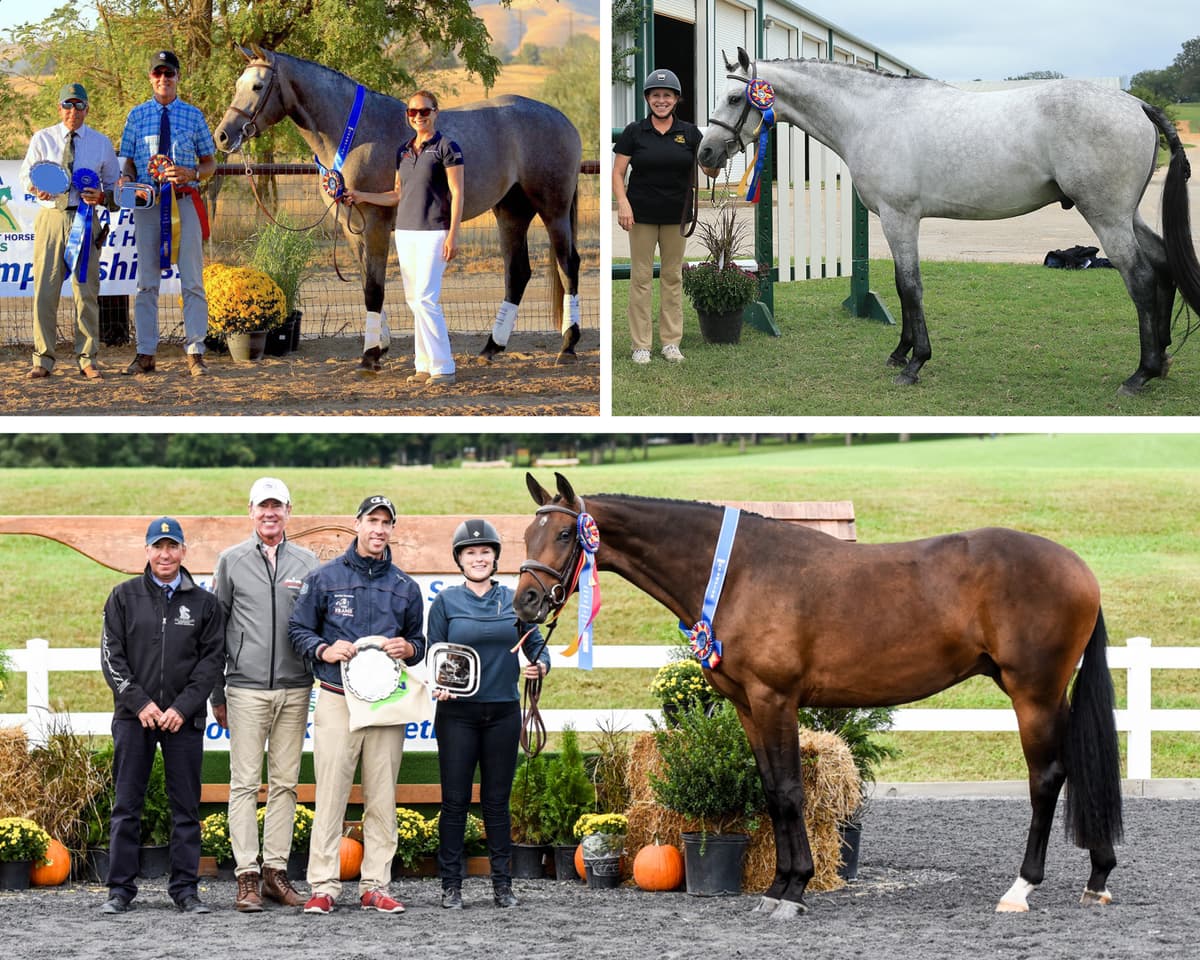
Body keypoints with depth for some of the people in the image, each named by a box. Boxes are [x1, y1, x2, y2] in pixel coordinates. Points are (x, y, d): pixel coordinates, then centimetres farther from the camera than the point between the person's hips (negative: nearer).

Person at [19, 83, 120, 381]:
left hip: (84, 219, 0)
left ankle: (87, 359, 6)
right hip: (50, 217, 0)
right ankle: (43, 360, 1)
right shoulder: (42, 140, 8)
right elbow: (26, 174, 15)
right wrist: (36, 187, -8)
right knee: (45, 289, -4)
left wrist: (102, 196, -8)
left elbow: (113, 184, 15)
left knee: (86, 289, -1)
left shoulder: (101, 143, 9)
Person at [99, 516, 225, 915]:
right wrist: (140, 702, -9)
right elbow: (111, 655, 2)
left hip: (184, 717, 0)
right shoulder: (124, 597, 7)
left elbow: (211, 659, 2)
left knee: (186, 806, 2)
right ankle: (120, 889, 4)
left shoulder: (204, 602, 7)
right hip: (134, 716, 0)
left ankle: (185, 888, 7)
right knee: (126, 805, 0)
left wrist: (183, 707, -9)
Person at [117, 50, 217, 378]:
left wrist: (193, 173, -11)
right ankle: (145, 354, 7)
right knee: (146, 281, 3)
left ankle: (195, 353, 0)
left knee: (192, 280, -2)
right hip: (147, 202, 1)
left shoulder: (193, 116, 7)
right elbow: (128, 160, 13)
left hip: (185, 201, -1)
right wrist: (126, 178, -9)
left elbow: (210, 162, 10)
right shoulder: (137, 115, 9)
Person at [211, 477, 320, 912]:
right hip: (247, 688, -2)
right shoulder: (232, 561, 6)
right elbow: (215, 628, 8)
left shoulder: (307, 563, 10)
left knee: (285, 783, 5)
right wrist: (216, 694, 5)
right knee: (245, 783, -4)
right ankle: (247, 876, -3)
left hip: (295, 689, 2)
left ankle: (276, 869, 10)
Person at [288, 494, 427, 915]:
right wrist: (324, 650, -11)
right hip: (337, 701, -3)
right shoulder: (324, 578, 5)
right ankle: (323, 886, -5)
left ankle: (376, 886, 7)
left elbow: (419, 641, 20)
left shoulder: (405, 587, 13)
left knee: (382, 799, 3)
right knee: (330, 796, -7)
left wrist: (408, 649, -3)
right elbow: (298, 628, 7)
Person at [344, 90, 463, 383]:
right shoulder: (403, 152, 14)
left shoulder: (446, 148, -6)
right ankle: (425, 365, 11)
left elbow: (457, 194, -9)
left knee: (426, 298, -14)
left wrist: (453, 235, -16)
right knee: (415, 300, 7)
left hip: (434, 232, -7)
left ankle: (443, 367, -12)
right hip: (405, 232, 7)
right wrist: (362, 197, 12)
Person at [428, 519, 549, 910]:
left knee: (497, 800, 7)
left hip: (503, 711, 2)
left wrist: (540, 665, -11)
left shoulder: (513, 600, 7)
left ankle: (502, 883, 12)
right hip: (458, 712, -2)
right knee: (455, 800, -1)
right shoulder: (446, 602, 2)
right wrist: (438, 684, -16)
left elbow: (536, 643, 10)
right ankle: (451, 884, 5)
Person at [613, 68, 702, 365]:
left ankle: (671, 341, 14)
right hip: (642, 215, -2)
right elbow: (617, 172, -3)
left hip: (676, 216, 2)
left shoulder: (689, 133, 2)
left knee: (673, 275, 8)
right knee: (641, 277, 0)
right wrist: (622, 202, -17)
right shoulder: (634, 132, -1)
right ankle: (641, 344, 5)